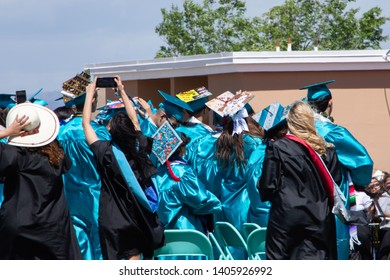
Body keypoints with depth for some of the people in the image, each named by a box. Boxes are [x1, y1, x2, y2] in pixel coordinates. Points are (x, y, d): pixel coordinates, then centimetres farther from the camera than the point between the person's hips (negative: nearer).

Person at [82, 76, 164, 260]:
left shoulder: (106, 152, -16)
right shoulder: (139, 147, -5)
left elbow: (86, 123, -6)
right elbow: (134, 120, 12)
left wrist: (90, 94, 4)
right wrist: (122, 92, 19)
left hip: (112, 217, -3)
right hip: (136, 215, 3)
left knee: (112, 259, 4)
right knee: (134, 256, 7)